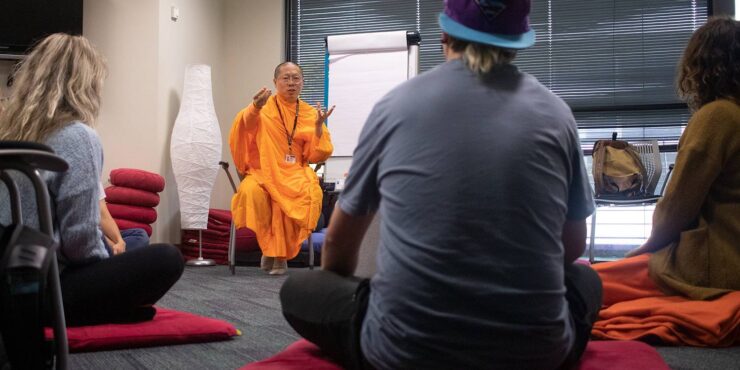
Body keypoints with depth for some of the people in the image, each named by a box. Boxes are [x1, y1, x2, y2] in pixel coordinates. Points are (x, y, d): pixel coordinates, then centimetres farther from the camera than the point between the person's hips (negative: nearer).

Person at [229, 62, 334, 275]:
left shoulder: (310, 113, 11)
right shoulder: (265, 106, 3)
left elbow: (314, 156, 7)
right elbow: (246, 124, -22)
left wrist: (319, 126, -8)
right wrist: (255, 108, -44)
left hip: (295, 173, 2)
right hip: (263, 171, -1)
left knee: (311, 194, -31)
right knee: (251, 192, -34)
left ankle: (281, 253, -13)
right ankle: (270, 247, -9)